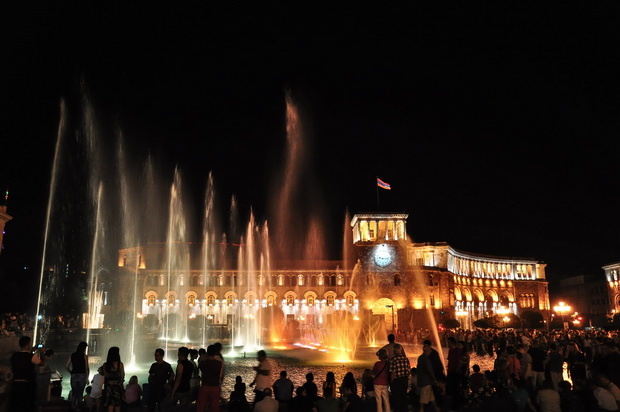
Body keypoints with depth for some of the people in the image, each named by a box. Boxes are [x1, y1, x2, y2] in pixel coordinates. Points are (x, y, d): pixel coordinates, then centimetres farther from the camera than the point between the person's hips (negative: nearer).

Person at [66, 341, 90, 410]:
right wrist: (87, 377, 1)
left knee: (74, 393, 11)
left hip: (74, 376, 3)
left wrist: (71, 373, 16)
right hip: (82, 376, -3)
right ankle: (78, 407, 9)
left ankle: (73, 406, 4)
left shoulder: (72, 355, 4)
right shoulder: (85, 356, -7)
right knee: (80, 393, 8)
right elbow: (87, 368, -9)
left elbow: (66, 367, 5)